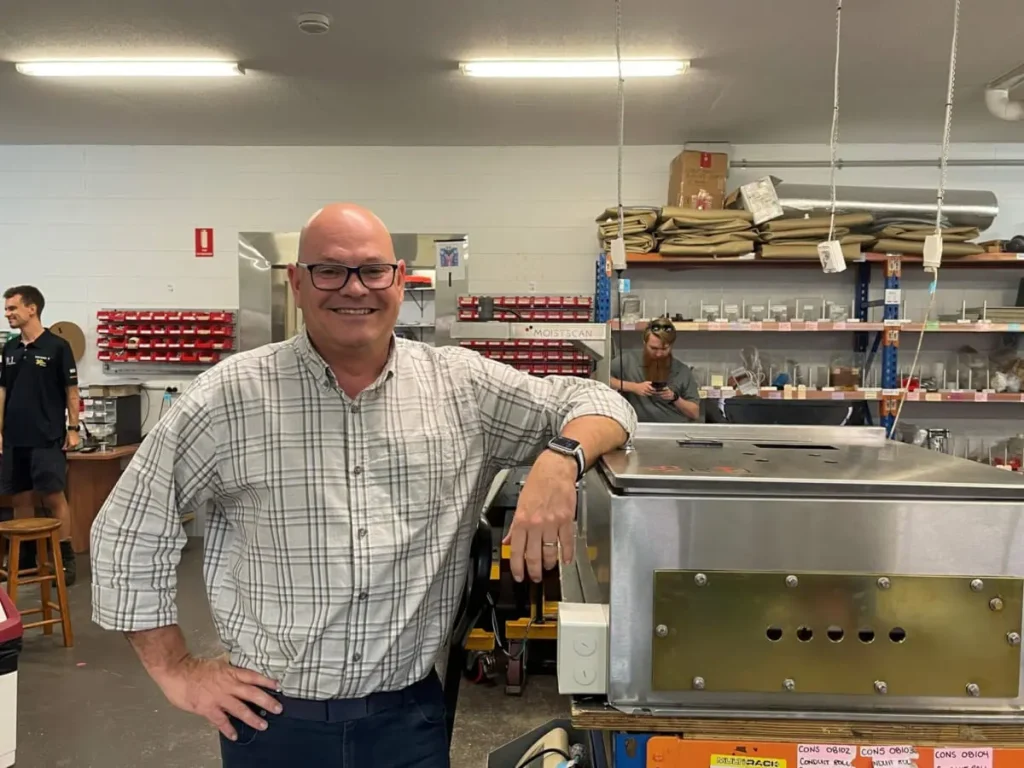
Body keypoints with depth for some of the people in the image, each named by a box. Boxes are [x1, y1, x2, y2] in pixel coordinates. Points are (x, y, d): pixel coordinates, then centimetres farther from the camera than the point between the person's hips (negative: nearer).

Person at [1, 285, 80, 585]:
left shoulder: (57, 346, -6)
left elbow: (71, 391, -4)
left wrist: (73, 429, -8)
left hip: (47, 439, -6)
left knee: (54, 497, -4)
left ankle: (66, 557, 3)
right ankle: (26, 553, 20)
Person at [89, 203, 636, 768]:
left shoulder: (463, 387, -6)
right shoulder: (230, 397, -10)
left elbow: (594, 400, 0)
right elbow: (131, 530, -2)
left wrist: (560, 461, -21)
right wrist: (176, 672, -1)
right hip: (274, 718, 0)